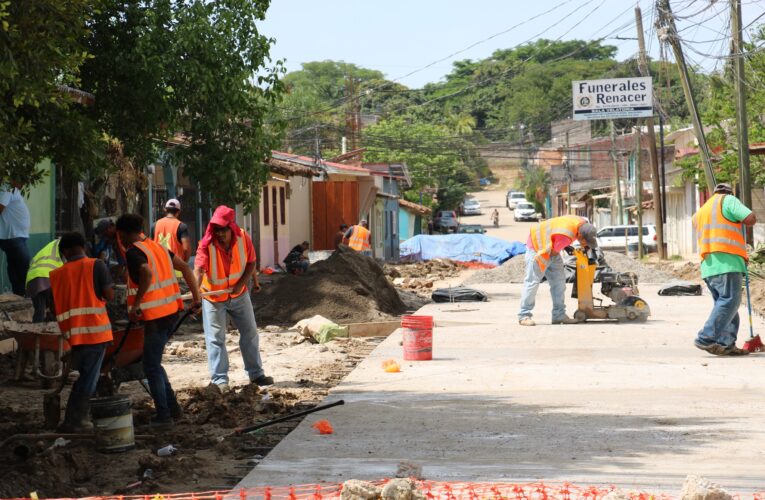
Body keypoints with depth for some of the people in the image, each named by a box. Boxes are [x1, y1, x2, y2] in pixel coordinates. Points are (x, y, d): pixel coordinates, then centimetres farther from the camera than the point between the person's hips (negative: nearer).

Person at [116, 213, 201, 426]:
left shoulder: (133, 253, -11)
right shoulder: (157, 246, 14)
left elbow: (147, 274, -31)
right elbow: (185, 267, 14)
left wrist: (136, 303, -24)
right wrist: (196, 297, 15)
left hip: (155, 315, -8)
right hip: (172, 311, 8)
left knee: (151, 367, 2)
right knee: (153, 362, 20)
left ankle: (164, 415, 4)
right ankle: (172, 407, 20)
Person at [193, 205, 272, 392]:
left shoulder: (243, 238, -16)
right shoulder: (207, 244, -26)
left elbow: (250, 262, -3)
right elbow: (199, 268, -40)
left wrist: (241, 284, -15)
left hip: (239, 295, 4)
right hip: (213, 297, -3)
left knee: (250, 333, 11)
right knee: (216, 339, -5)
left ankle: (255, 373, 24)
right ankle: (219, 380, 1)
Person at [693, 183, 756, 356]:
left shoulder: (701, 212, 29)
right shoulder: (728, 200, 4)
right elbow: (751, 219, -8)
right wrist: (741, 220, 16)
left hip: (708, 264, 8)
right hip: (727, 261, -8)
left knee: (724, 303, 9)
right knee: (729, 301, -11)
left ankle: (726, 345, 1)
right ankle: (706, 338, -20)